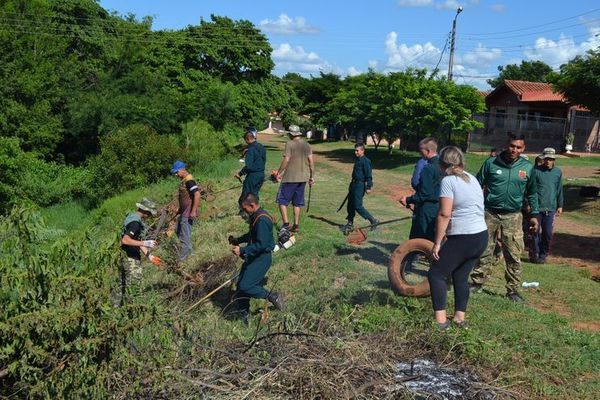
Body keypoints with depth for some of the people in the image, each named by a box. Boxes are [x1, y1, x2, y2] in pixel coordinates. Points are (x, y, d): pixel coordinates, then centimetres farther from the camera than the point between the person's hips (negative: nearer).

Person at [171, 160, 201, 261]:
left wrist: (193, 211, -27)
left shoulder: (189, 181, -19)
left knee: (184, 236, -2)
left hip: (188, 214, -11)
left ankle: (182, 258, 8)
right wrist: (180, 209, 26)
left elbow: (197, 194, -27)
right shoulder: (185, 180, 12)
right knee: (178, 231, 23)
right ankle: (188, 249, 35)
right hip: (184, 212, 11)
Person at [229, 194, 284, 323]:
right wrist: (237, 241, 11)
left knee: (245, 286, -15)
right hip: (253, 257, 10)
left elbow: (261, 244, -27)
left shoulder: (262, 220, -23)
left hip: (262, 258, -10)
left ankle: (273, 297, 3)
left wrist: (242, 250, -24)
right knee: (240, 285, 11)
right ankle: (244, 314, 25)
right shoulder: (255, 217, 9)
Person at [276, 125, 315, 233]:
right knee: (297, 203, 13)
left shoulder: (290, 144, -9)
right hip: (302, 178, 6)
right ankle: (296, 225, 15)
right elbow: (311, 162, 8)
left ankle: (286, 223, -7)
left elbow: (286, 160, -15)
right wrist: (312, 177, 14)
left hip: (289, 178, -6)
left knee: (282, 201, 3)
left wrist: (279, 173, -6)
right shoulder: (307, 145, 8)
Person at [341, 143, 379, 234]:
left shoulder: (365, 161, -14)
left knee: (358, 206, -10)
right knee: (350, 205, 11)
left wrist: (369, 187, -20)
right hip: (354, 184, 9)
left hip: (360, 185, -9)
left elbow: (368, 175, -16)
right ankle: (349, 224, 20)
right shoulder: (357, 160, 14)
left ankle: (373, 221, -1)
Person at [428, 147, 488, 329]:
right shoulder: (471, 178, 14)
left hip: (463, 239, -8)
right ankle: (459, 317, 22)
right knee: (461, 277, 18)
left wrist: (437, 242, -13)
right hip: (481, 237, 8)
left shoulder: (448, 180, -12)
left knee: (436, 274, 2)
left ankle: (441, 320, -1)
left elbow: (444, 214, -18)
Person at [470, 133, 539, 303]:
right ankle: (477, 282, 19)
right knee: (484, 251, 6)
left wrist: (534, 215, 9)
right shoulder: (491, 163, -3)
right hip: (490, 213, -1)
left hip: (513, 216, 1)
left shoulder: (528, 168, 2)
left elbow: (531, 193, 12)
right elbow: (478, 185, 4)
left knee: (514, 255, 2)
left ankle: (513, 289, 14)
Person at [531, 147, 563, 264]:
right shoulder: (536, 171, -6)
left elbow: (559, 190, 13)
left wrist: (560, 206, 14)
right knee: (536, 232, 1)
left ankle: (543, 255, 21)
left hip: (551, 208, 3)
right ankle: (535, 255, 14)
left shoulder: (558, 172, 7)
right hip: (536, 207, -3)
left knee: (548, 233, 7)